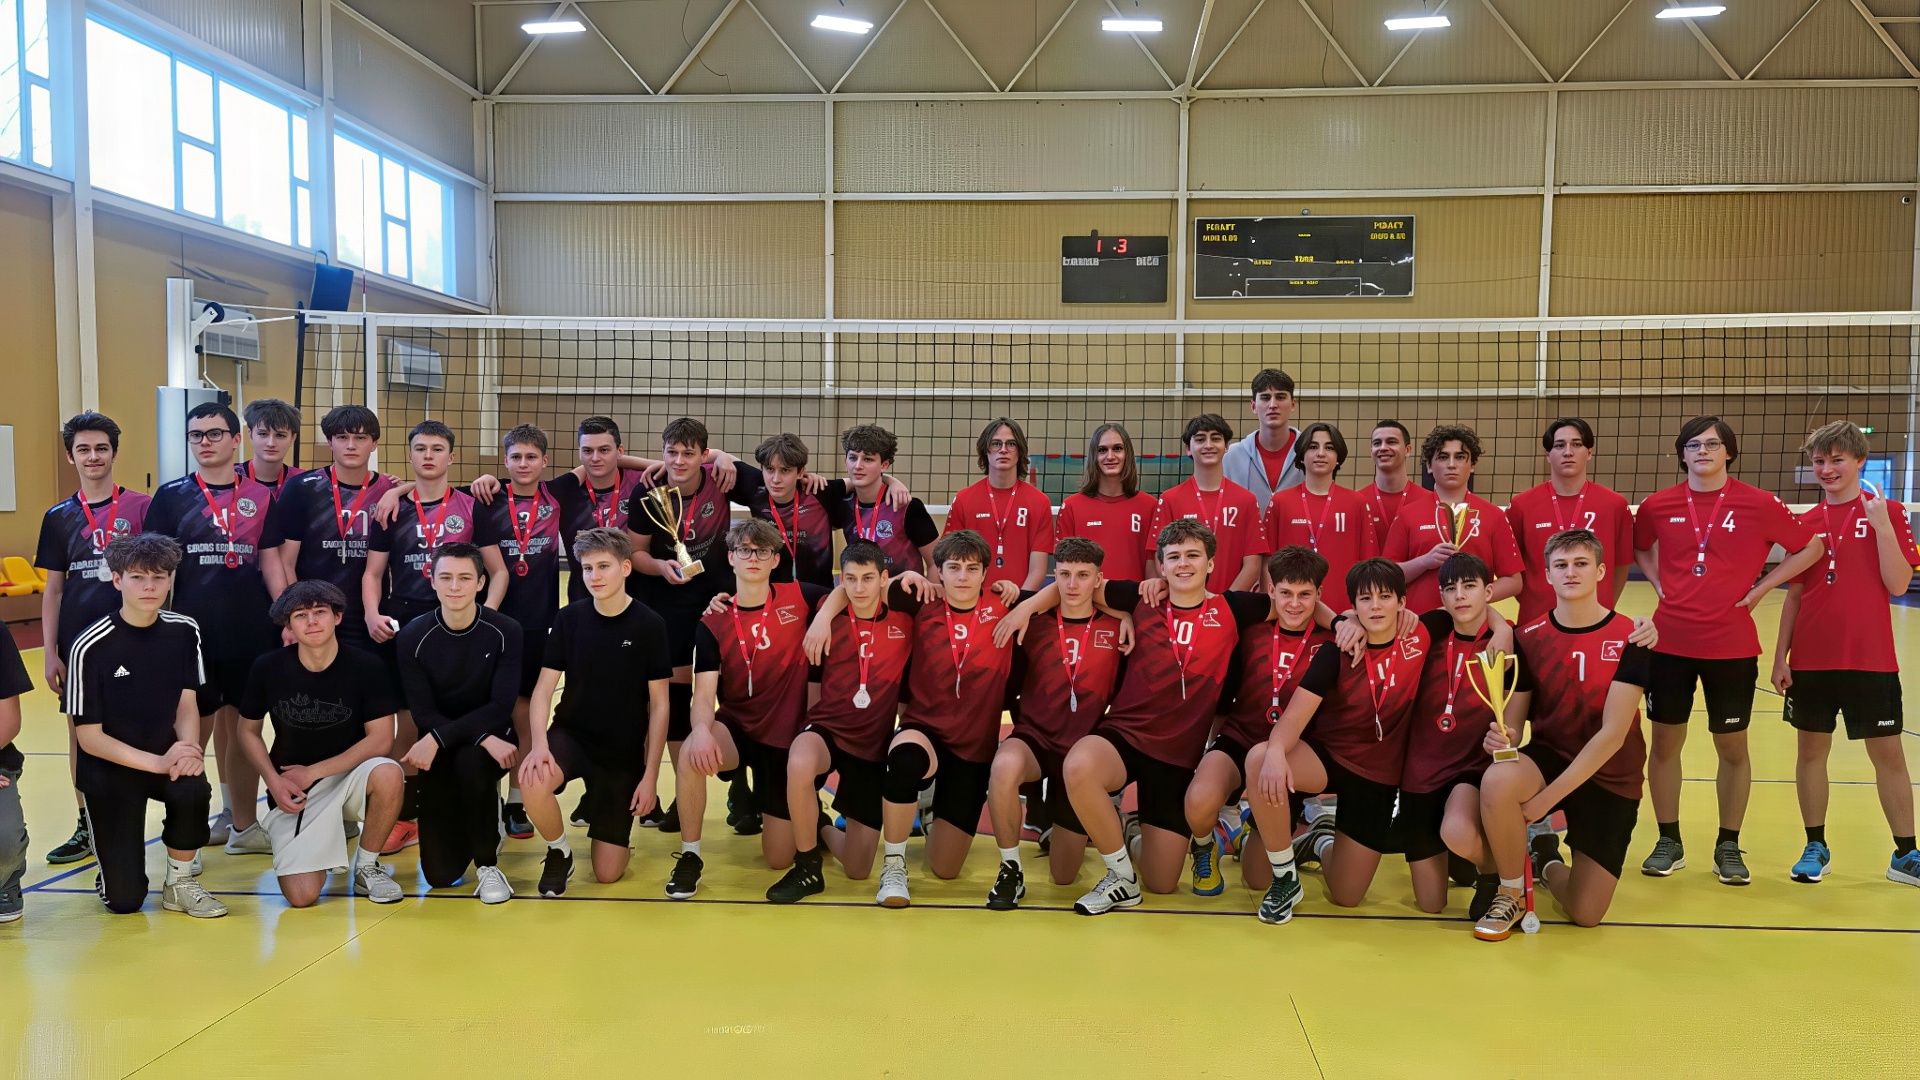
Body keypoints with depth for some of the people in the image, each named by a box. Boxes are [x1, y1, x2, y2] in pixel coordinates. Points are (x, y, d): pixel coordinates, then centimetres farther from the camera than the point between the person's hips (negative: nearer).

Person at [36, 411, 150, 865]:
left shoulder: (140, 507, -2)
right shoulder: (59, 517, 7)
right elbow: (53, 588, 8)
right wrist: (50, 652, 3)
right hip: (77, 638, 3)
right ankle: (86, 827, 21)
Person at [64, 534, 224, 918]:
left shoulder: (184, 631, -6)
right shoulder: (91, 645, -17)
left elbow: (187, 705, -2)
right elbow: (89, 736, -15)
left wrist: (188, 750, -24)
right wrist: (157, 762, -26)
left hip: (168, 756, 3)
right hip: (109, 768, -3)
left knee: (193, 789, -34)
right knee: (124, 900, -7)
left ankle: (180, 882, -7)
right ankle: (110, 846, 28)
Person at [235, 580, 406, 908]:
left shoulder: (367, 666, -12)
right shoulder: (268, 668, -6)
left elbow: (380, 739, -13)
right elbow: (249, 732, 7)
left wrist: (312, 772, -15)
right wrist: (274, 782, -9)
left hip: (349, 777, 0)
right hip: (291, 791, 1)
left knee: (387, 773, -37)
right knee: (302, 896, -17)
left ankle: (367, 866, -9)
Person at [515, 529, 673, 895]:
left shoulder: (649, 625, -11)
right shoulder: (569, 618, -4)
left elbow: (658, 705, -6)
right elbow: (544, 688, -5)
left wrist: (650, 776, -9)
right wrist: (539, 743, -24)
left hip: (624, 753, -1)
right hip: (571, 735, 1)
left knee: (607, 873, -2)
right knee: (532, 781, -35)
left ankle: (602, 806, 31)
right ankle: (559, 853, -3)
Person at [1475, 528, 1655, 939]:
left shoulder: (1629, 639, -12)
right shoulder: (1530, 638, -4)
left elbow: (1612, 734, -17)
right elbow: (1513, 718, -1)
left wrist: (1547, 797, -21)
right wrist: (1501, 736, -28)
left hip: (1610, 780, -1)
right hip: (1547, 756, 1)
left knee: (1586, 914, -5)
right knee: (1497, 781, -37)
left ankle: (1548, 862, 33)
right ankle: (1512, 894, -9)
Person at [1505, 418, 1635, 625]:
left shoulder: (1615, 504, 0)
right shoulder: (1522, 505, -2)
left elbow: (1621, 565, 10)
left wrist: (1604, 606, 11)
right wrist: (1528, 601, 5)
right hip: (1536, 620, 0)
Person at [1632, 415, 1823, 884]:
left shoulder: (1758, 504, -4)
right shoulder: (1659, 505, 2)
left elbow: (1810, 548, 5)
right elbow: (1639, 548, 21)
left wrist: (1760, 588, -2)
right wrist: (1659, 583, 6)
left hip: (1731, 645, -1)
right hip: (1671, 643, 1)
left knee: (1732, 747, 8)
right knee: (1665, 741, 6)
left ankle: (1728, 846, 22)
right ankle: (1668, 841, 20)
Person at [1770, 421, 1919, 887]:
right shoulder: (1806, 522, 7)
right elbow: (1794, 594, 9)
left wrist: (1882, 525, -18)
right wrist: (1780, 657, 5)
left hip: (1869, 659, -3)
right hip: (1811, 658, 3)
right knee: (1811, 749, 7)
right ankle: (1816, 848, 19)